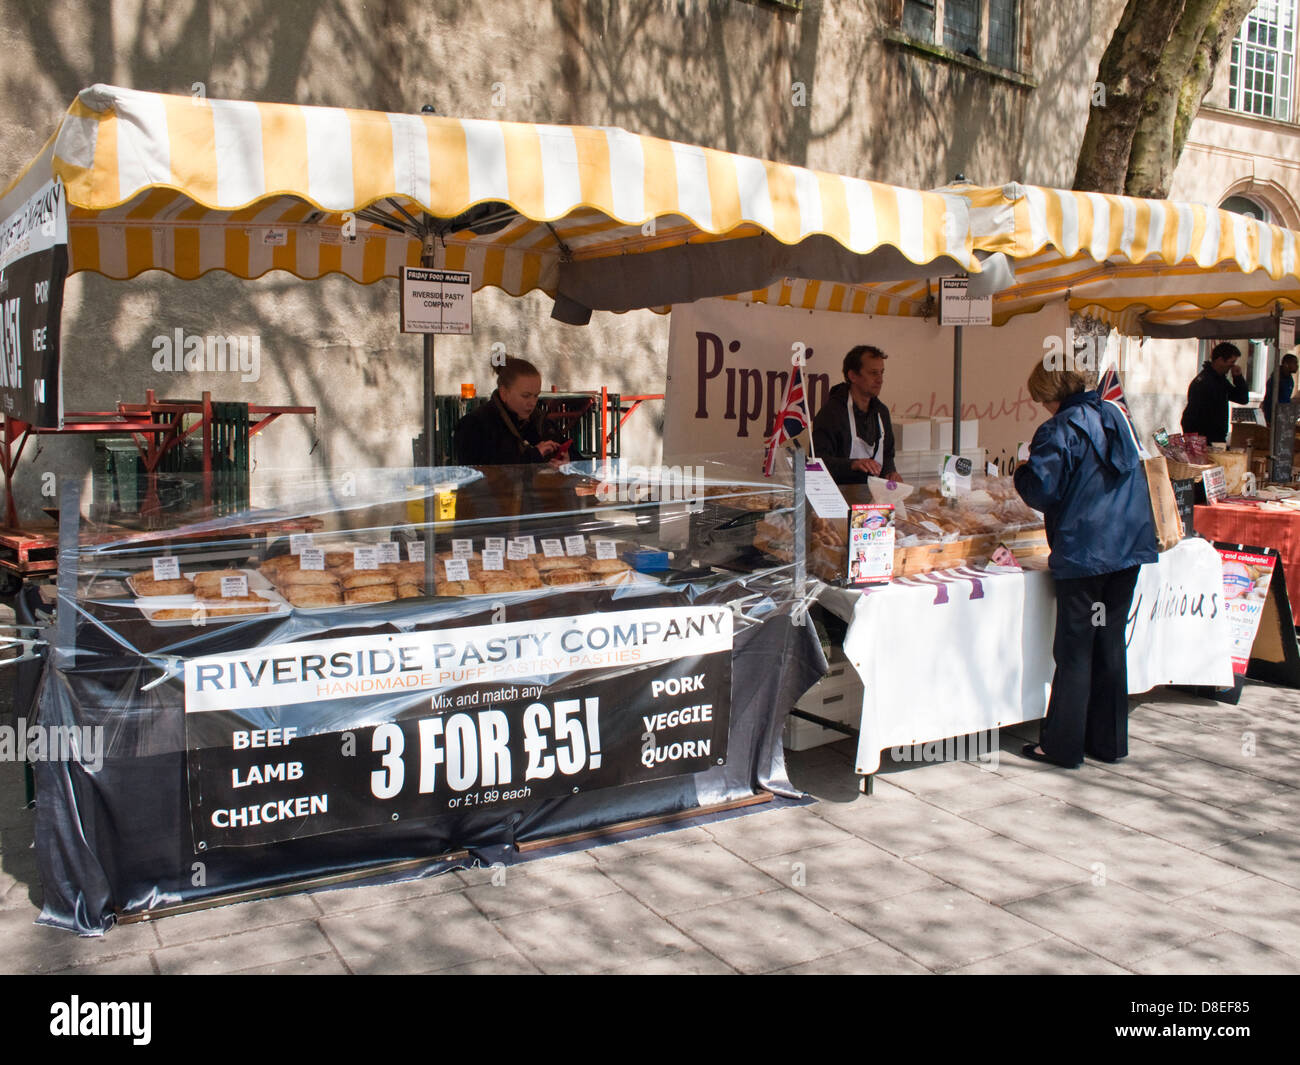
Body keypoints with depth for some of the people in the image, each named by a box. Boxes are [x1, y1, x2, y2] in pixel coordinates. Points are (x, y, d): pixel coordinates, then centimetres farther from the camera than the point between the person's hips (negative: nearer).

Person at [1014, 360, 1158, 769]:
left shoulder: (1058, 431, -12)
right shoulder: (1117, 416, 10)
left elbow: (1041, 493, -15)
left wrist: (1022, 471, 5)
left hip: (1083, 553, -7)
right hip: (1130, 547, 7)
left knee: (1074, 650, 1)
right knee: (1111, 643, 13)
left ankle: (1062, 745, 8)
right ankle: (1108, 741, 20)